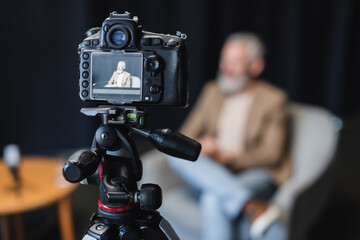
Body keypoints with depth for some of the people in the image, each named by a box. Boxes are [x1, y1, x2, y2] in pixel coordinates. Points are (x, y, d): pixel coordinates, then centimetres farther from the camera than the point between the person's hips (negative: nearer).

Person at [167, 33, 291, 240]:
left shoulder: (274, 99, 0)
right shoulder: (213, 91, 14)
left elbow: (272, 154, -6)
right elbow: (187, 134, 13)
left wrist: (227, 157, -16)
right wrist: (199, 146, -11)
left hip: (254, 174, -5)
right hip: (210, 175, 6)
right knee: (176, 154, -28)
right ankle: (249, 205, -37)